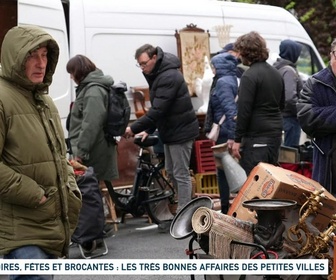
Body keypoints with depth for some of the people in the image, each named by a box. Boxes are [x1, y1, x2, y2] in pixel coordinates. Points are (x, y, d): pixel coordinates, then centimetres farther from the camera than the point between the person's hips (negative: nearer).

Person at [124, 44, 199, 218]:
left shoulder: (169, 77, -22)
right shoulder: (157, 75, 10)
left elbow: (158, 110, -28)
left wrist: (133, 128, -25)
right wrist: (148, 130, 7)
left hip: (181, 131, -10)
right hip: (171, 131, 10)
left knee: (181, 174, -5)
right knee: (171, 172, 16)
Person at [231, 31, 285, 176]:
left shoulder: (249, 76, -13)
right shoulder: (276, 73, 14)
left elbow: (244, 110, -17)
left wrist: (237, 140, -14)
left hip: (256, 137, -9)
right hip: (276, 134, 9)